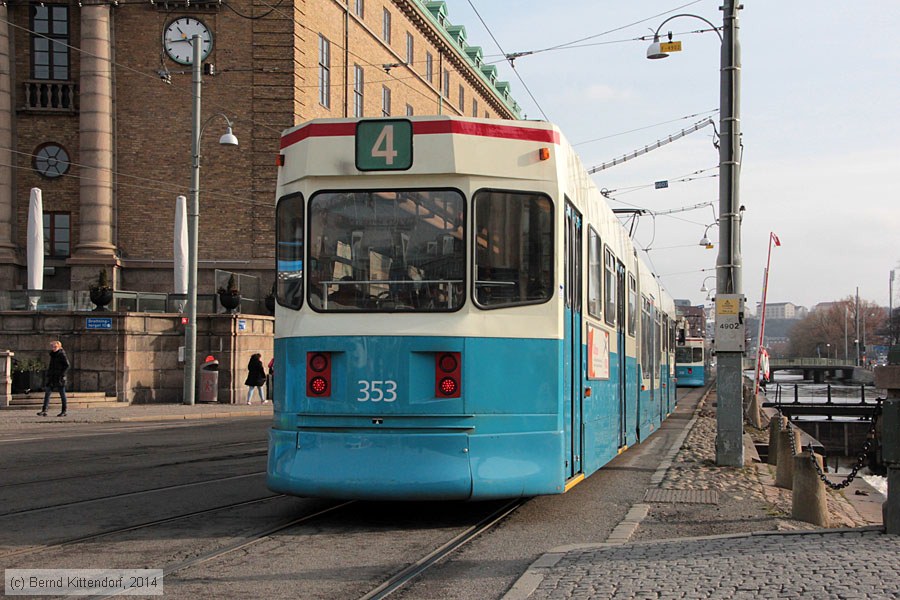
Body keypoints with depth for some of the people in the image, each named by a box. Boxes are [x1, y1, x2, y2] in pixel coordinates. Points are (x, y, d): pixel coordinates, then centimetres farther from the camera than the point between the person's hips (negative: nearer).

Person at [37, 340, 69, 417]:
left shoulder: (62, 354, -8)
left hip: (59, 378, -7)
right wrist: (47, 374, 13)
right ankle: (44, 411, -7)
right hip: (51, 377, 7)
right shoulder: (52, 354, 13)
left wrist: (61, 374, -17)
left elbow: (67, 365, -13)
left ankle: (64, 411, 10)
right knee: (47, 393, -3)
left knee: (62, 394, 2)